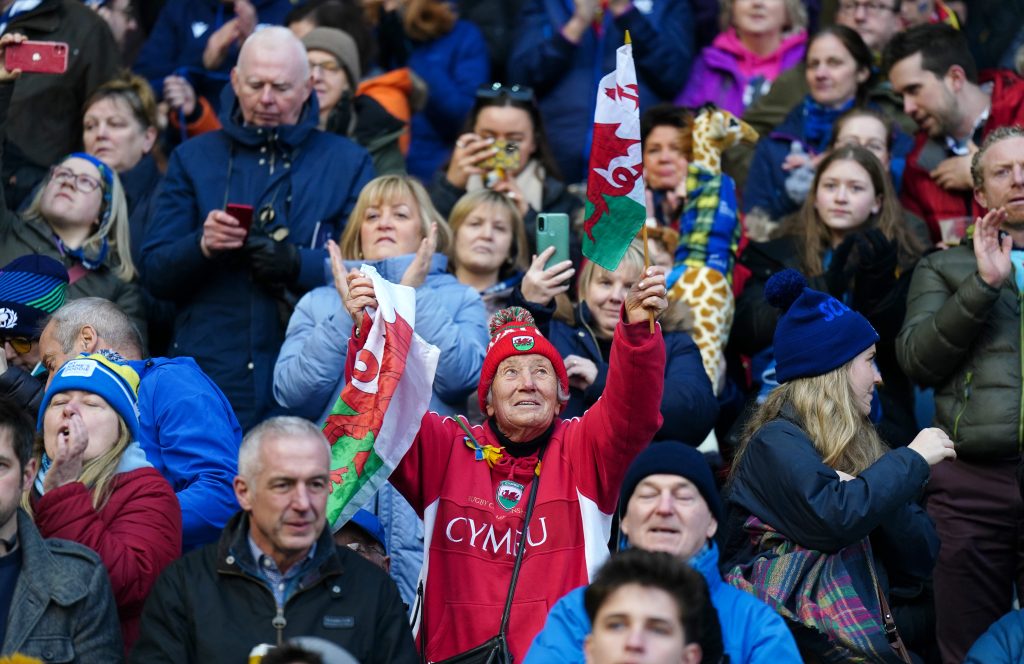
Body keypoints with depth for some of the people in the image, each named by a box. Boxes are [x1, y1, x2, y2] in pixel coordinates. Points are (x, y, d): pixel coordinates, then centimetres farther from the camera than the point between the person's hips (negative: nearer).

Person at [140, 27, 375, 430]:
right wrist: (202, 245, -13)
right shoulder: (194, 158, 13)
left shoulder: (347, 163, 10)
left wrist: (299, 264, -17)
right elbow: (154, 274, 7)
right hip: (209, 378, 1)